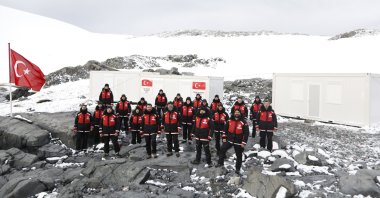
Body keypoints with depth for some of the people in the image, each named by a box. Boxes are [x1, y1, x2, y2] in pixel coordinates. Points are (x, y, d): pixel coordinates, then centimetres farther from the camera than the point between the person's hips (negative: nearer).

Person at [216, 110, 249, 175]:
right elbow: (225, 129, 12)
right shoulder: (229, 121, 1)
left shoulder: (243, 122, -10)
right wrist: (224, 137, 7)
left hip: (238, 142, -3)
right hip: (229, 140, 3)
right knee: (222, 150, -4)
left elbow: (246, 133, -10)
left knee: (239, 155, 6)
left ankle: (237, 169, 20)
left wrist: (244, 142, -13)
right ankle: (220, 163, 13)